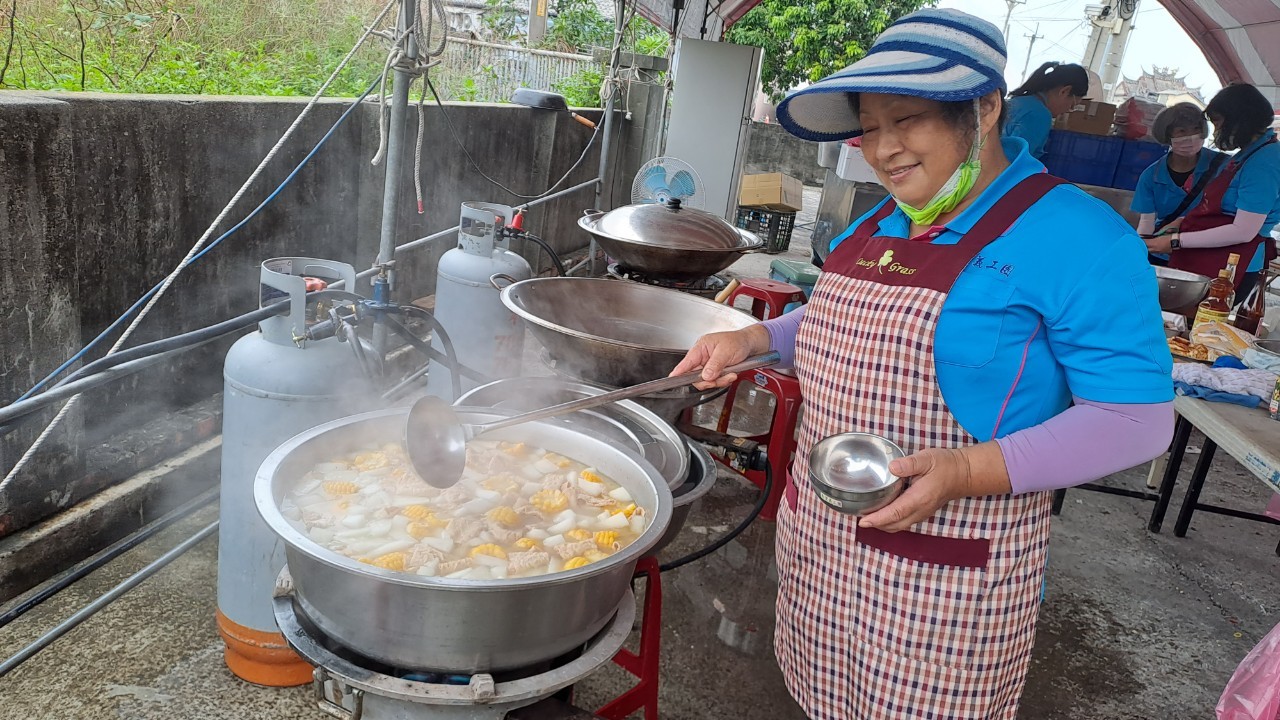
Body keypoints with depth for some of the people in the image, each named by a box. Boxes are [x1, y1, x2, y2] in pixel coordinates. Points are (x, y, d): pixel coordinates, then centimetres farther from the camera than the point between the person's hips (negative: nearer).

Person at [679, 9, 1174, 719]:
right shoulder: (872, 228, 7)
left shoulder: (1077, 239, -17)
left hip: (944, 581, -6)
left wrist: (969, 471, -29)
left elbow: (1137, 418, -17)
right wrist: (754, 339, 4)